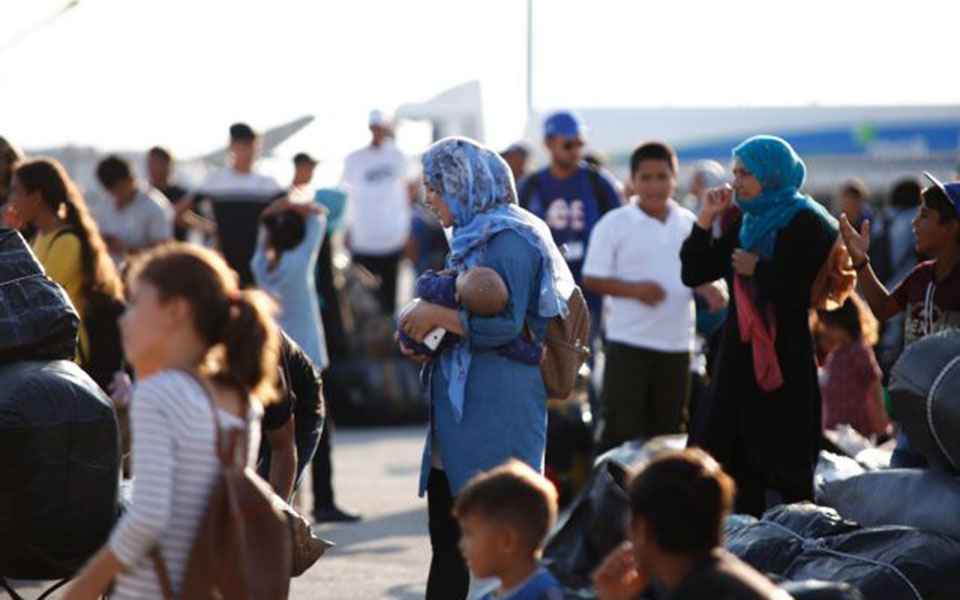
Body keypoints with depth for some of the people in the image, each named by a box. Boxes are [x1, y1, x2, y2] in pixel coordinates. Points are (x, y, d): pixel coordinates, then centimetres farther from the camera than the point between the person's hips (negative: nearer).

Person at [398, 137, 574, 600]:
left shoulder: (508, 241, -12)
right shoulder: (471, 239, 17)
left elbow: (504, 323, -21)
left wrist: (436, 315, -12)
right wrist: (429, 341, 8)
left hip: (497, 415, -10)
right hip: (458, 408, 10)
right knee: (447, 544, 12)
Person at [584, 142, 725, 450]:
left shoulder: (690, 224, 8)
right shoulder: (613, 225, -4)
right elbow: (592, 279, -4)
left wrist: (709, 289, -4)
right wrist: (635, 289, -18)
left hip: (677, 344, 4)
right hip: (629, 342, -4)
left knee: (666, 429, 12)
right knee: (621, 429, -4)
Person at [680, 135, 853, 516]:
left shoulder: (806, 224, -6)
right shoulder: (744, 226, 15)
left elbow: (811, 291, -18)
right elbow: (693, 274, 13)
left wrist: (758, 270, -14)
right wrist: (706, 220, 5)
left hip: (784, 362, -7)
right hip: (740, 356, 7)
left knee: (787, 467, -4)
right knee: (738, 462, 7)